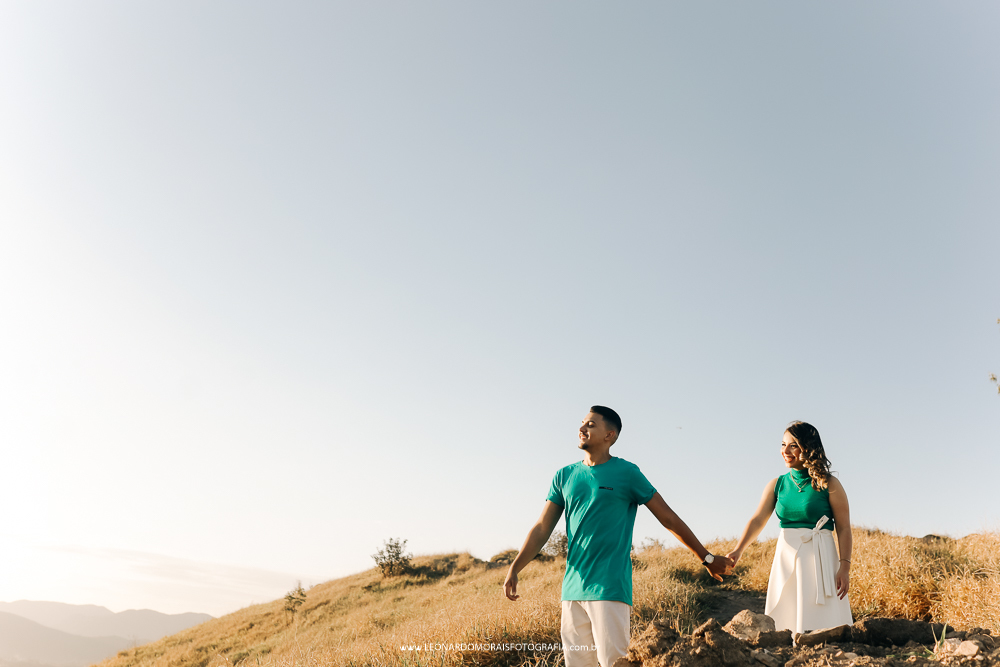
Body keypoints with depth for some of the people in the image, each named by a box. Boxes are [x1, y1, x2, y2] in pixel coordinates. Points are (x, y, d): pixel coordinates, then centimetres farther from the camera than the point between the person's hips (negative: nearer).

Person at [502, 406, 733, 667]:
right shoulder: (565, 476, 11)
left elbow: (669, 519, 5)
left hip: (610, 587, -4)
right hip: (572, 588, 4)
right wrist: (514, 569, 1)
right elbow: (542, 528, 11)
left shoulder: (627, 473, 0)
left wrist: (707, 558, 8)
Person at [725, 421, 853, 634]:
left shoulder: (829, 485, -3)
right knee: (786, 621, 5)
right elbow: (757, 520, -1)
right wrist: (738, 550, -14)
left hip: (820, 559, -3)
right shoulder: (777, 485, 6)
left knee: (821, 623, -4)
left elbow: (843, 529, -2)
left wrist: (844, 567, -9)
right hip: (786, 557, 4)